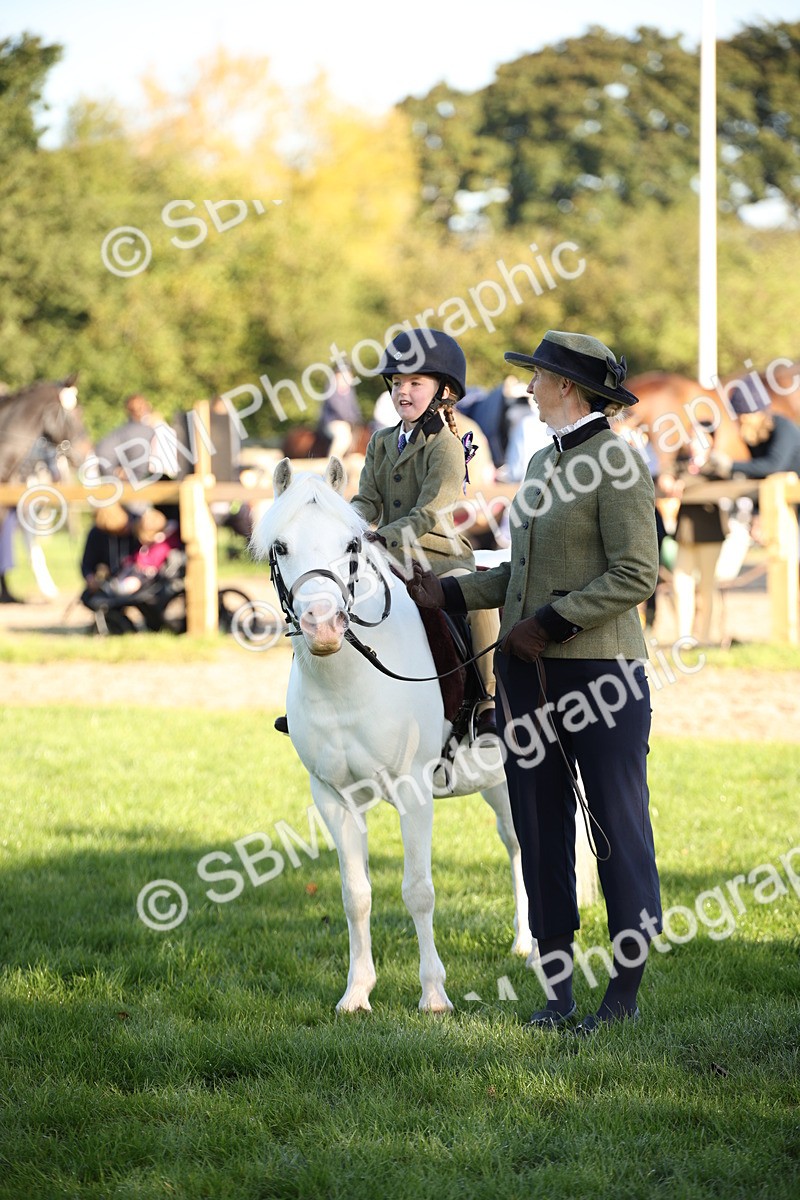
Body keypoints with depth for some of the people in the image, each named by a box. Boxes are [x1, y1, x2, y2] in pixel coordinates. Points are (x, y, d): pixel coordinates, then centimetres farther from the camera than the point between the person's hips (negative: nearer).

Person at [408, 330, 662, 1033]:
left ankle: (626, 992, 7)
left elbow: (636, 575, -15)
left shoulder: (617, 462, -9)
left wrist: (550, 623, -18)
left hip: (600, 669, -8)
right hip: (525, 672, 8)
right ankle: (557, 984, 16)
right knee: (540, 829, 9)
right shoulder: (544, 461, 15)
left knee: (619, 828, 0)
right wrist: (450, 593, 10)